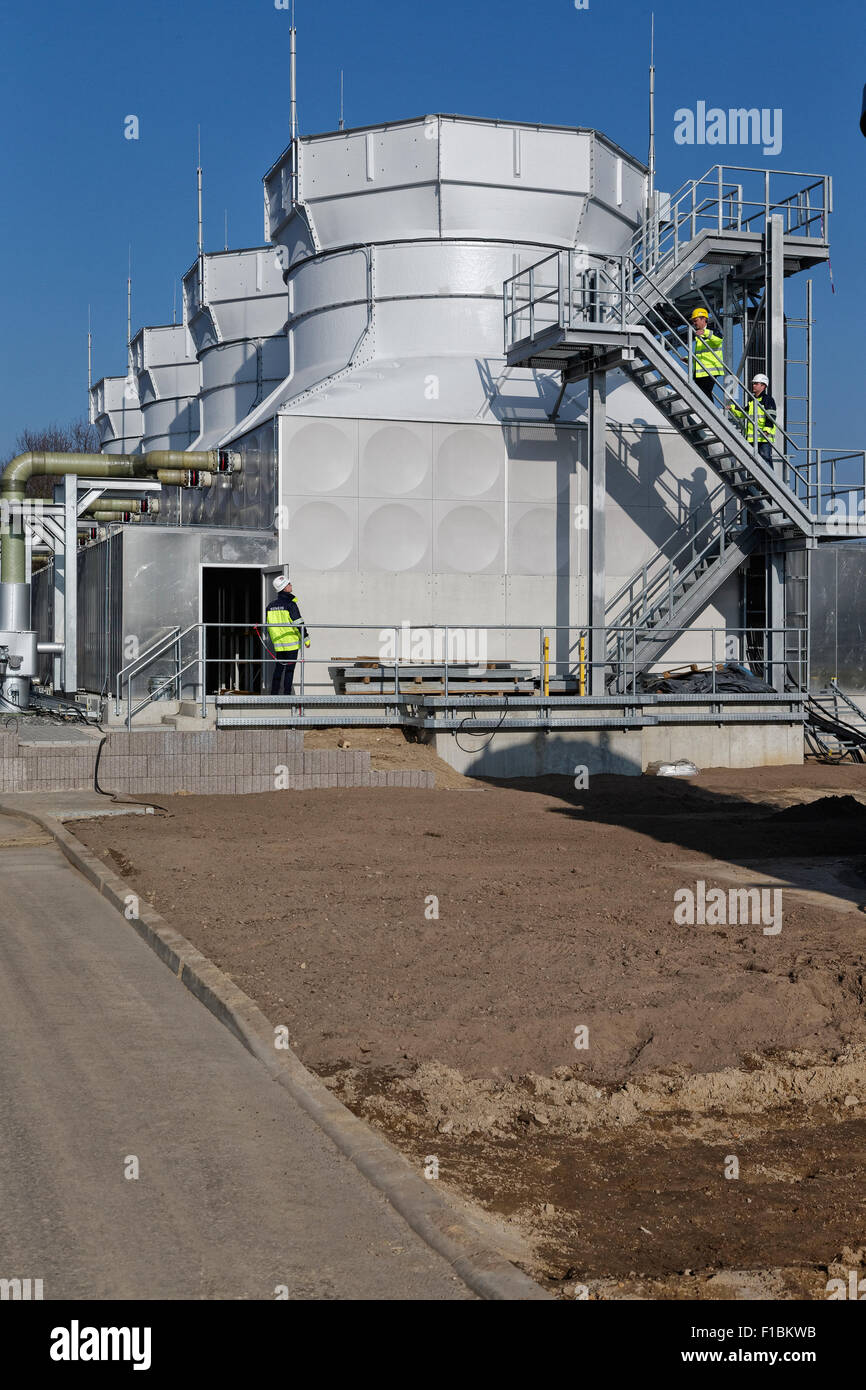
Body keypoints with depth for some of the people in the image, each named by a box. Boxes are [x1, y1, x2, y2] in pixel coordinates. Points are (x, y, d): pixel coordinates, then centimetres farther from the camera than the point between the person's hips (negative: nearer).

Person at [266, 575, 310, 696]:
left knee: (278, 669, 14)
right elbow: (299, 623, -14)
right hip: (291, 643, -6)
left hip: (278, 644, 6)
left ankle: (274, 694, 16)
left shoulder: (271, 605, 8)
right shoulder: (290, 604, -13)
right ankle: (287, 695, -3)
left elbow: (268, 624, 15)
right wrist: (306, 639, -7)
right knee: (289, 670, -2)